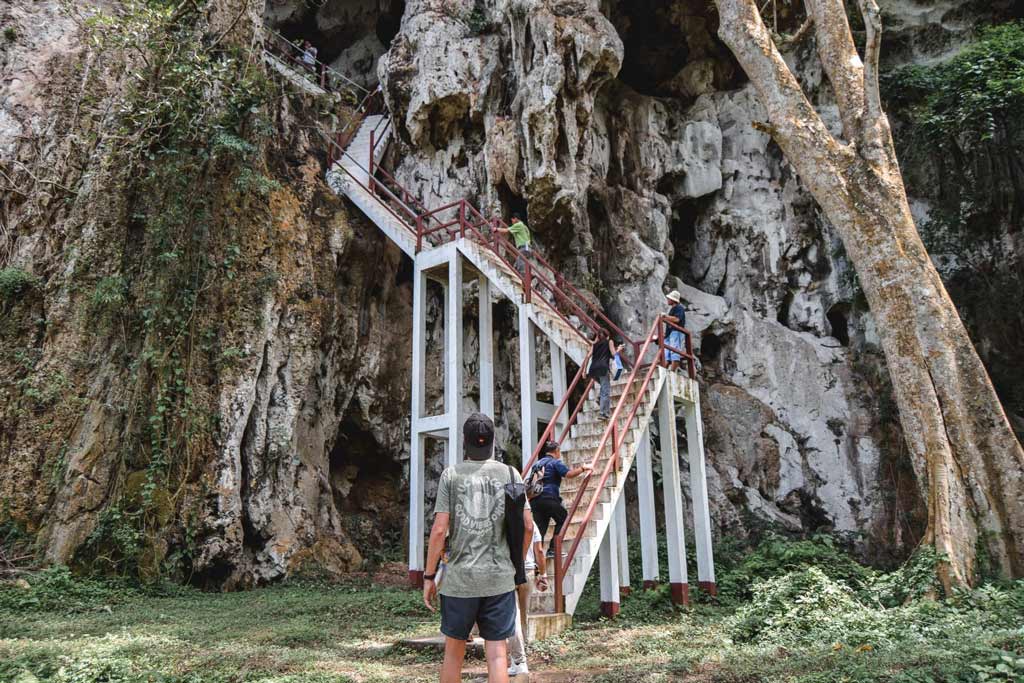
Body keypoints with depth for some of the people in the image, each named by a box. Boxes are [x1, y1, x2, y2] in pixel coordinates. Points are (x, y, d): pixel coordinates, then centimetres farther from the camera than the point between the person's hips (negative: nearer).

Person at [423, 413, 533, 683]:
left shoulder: (451, 474, -2)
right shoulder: (510, 474, 3)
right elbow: (527, 526, 1)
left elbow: (439, 529, -6)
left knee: (454, 650, 15)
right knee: (497, 652, 4)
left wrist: (429, 575, 2)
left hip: (459, 577, 0)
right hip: (500, 578, 1)